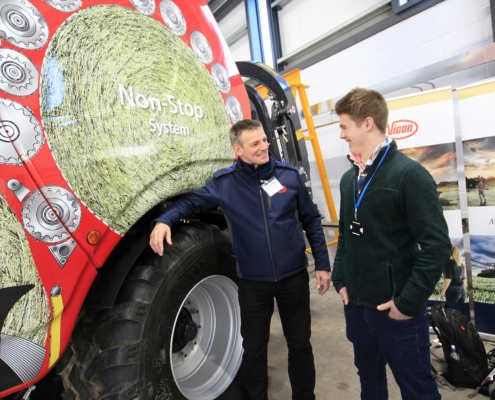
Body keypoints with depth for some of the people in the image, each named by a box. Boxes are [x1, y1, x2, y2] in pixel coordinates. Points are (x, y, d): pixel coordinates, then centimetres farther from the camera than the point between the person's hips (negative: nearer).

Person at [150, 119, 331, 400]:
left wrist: (322, 264, 0)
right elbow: (192, 201, 6)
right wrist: (165, 220, -14)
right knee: (254, 349, 16)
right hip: (253, 282, 0)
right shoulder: (224, 182, -6)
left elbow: (312, 220, 2)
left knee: (300, 344, 18)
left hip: (294, 276, 1)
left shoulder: (289, 174, -4)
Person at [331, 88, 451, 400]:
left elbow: (437, 245, -17)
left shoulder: (410, 174, -14)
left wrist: (409, 302, -17)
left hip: (397, 309, -6)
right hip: (356, 305, 6)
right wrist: (340, 279, 7)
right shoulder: (350, 178, 7)